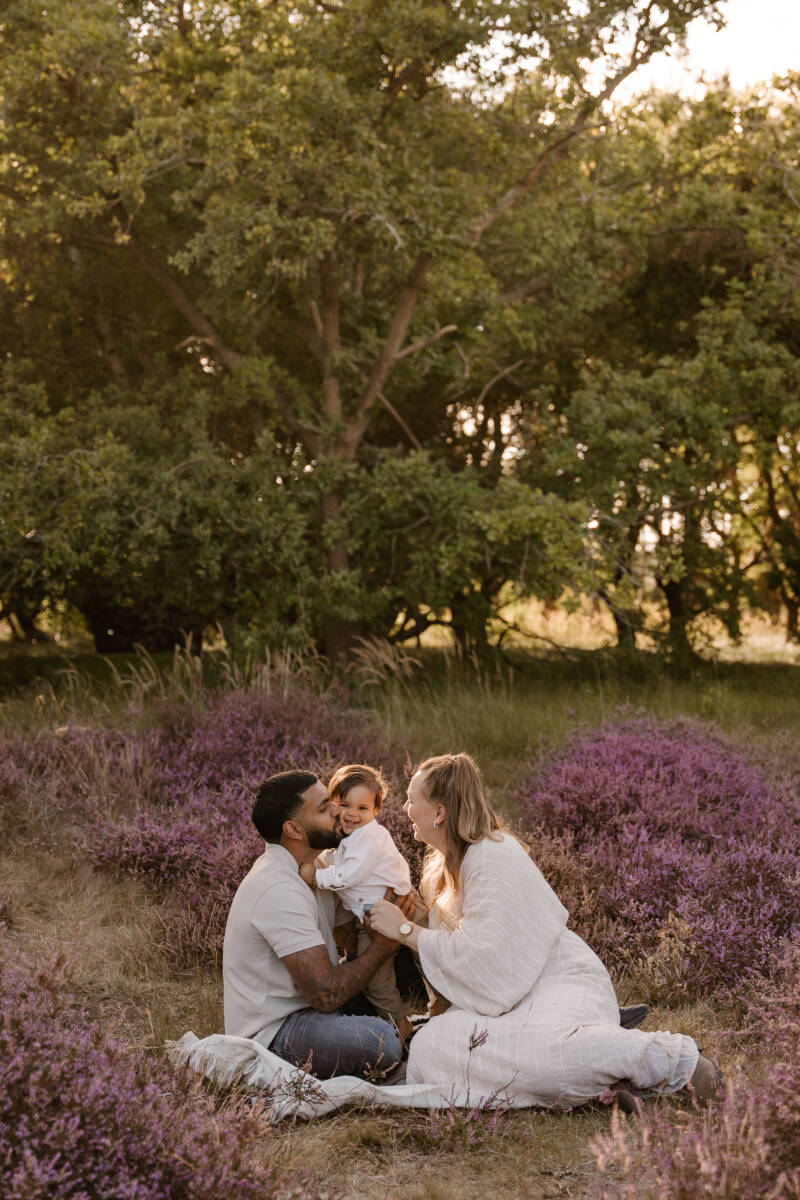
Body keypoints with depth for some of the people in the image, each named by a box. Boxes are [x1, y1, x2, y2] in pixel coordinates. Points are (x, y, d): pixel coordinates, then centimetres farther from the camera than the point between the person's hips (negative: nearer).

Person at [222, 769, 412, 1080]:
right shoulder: (278, 890, -24)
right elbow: (327, 994, -26)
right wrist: (383, 946, -12)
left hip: (302, 1009, 10)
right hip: (272, 1035, -10)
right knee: (379, 1042, -31)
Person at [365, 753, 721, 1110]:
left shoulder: (492, 857, -15)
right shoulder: (448, 864, 15)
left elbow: (479, 952, -21)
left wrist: (405, 929, -14)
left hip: (562, 984, -9)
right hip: (512, 996, 9)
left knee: (538, 1054, -40)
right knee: (428, 1046, -16)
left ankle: (673, 1056, -16)